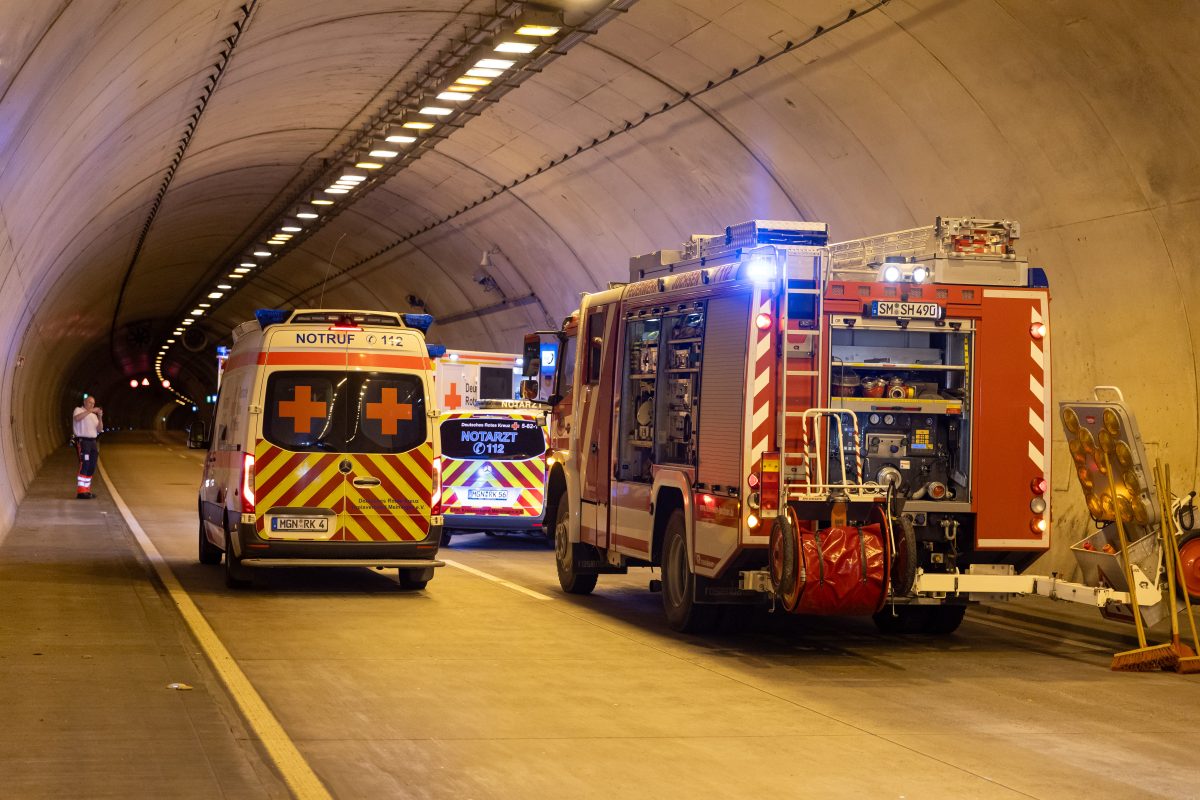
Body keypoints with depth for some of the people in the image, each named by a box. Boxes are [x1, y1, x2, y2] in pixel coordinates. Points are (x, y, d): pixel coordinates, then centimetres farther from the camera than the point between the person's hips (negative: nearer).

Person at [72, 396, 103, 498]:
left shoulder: (93, 415, 22)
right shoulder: (79, 410, 3)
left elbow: (99, 429, 11)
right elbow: (77, 418, -21)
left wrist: (100, 417, -3)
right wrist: (90, 411, -23)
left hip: (93, 442, 7)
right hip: (82, 441, -7)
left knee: (91, 468, 6)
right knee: (84, 466, -15)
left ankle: (86, 491, 12)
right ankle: (80, 492, -17)